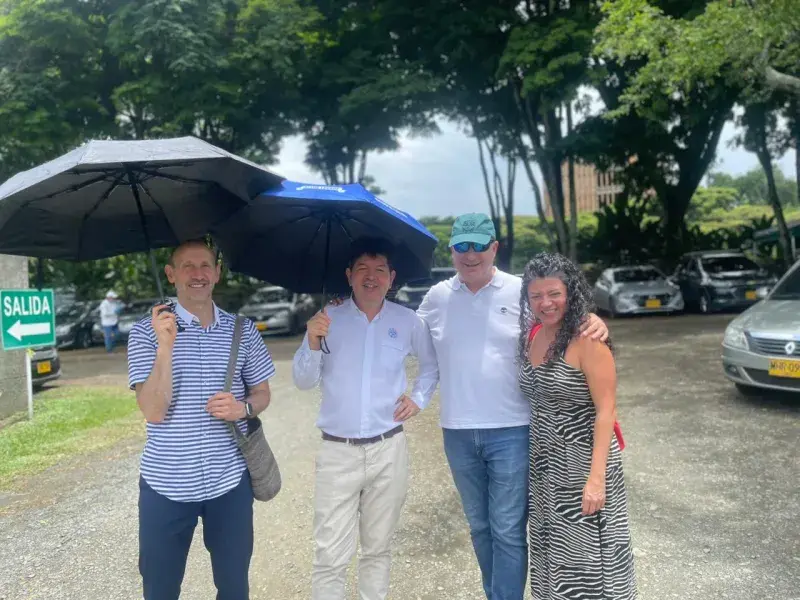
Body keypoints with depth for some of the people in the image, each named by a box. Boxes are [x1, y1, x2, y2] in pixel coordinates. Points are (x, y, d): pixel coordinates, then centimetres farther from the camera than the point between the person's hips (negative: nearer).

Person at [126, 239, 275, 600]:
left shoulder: (242, 330, 2)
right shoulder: (148, 331, -6)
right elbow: (154, 412, -15)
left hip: (230, 481, 2)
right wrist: (166, 346, -25)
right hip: (165, 485, -2)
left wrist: (243, 407, -12)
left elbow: (262, 393, 10)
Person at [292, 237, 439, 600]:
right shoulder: (327, 319, -3)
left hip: (389, 450, 1)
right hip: (337, 451, -1)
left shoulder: (407, 321, 1)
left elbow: (431, 364, 18)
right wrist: (313, 343, -21)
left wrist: (419, 397, 4)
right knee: (330, 557, 1)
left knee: (378, 548, 16)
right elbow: (304, 382, -5)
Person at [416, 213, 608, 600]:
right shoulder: (437, 297, 4)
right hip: (457, 433, 4)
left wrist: (594, 322, -18)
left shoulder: (521, 291, -4)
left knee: (508, 531, 2)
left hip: (510, 431, -3)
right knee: (480, 527, 19)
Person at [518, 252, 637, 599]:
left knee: (587, 557, 6)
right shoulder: (531, 335, 3)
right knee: (555, 556, 19)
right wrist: (533, 459, 5)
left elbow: (606, 411, -18)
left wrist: (596, 477, -22)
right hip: (544, 464, 7)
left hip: (582, 462, -6)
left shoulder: (587, 339, -16)